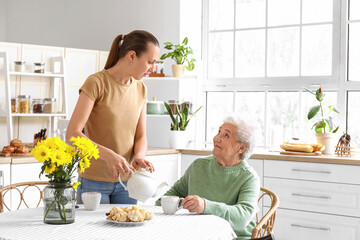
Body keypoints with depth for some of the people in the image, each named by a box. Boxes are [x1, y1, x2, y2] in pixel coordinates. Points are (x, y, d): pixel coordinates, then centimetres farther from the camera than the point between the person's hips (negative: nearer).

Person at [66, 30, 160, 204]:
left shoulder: (140, 89, 6)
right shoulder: (96, 83, -13)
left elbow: (141, 136, 8)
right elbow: (72, 134, -20)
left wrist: (139, 156, -14)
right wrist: (108, 155, -32)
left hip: (126, 180, 5)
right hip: (94, 181, -5)